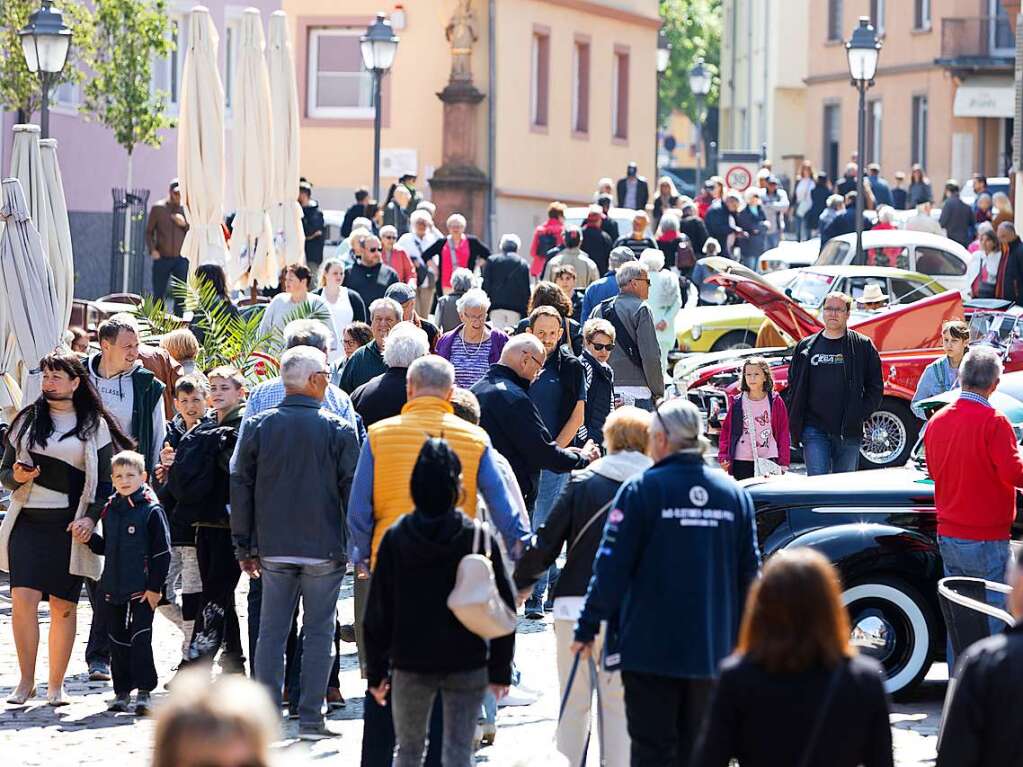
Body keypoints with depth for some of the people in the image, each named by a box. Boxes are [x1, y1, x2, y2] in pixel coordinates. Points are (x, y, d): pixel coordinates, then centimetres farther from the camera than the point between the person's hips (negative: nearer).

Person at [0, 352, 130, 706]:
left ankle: (56, 684, 12)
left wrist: (91, 518, -9)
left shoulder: (94, 426, 6)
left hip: (69, 527, -1)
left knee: (64, 606, 2)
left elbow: (104, 481, 6)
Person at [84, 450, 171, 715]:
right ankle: (122, 691, 18)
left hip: (142, 590, -6)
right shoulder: (110, 510, 11)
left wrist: (155, 587, -12)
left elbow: (162, 552, -8)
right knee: (118, 642, 10)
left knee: (140, 640, -6)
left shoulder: (151, 510, -8)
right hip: (113, 589, 6)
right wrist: (90, 539, 0)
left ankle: (144, 691, -2)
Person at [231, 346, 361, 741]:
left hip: (273, 548, 2)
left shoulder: (258, 426, 1)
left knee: (272, 631, 8)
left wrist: (245, 546, 12)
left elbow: (240, 488, 4)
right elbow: (353, 490, -4)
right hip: (324, 547, -2)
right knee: (318, 632, 4)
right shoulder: (339, 430, -6)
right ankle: (310, 717, 3)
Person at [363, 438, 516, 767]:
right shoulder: (479, 538, -5)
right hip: (468, 665, -1)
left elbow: (378, 612, -1)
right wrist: (500, 668, 7)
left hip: (410, 664, 1)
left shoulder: (395, 539, -3)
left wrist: (376, 671, 7)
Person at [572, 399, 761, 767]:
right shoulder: (734, 492, 6)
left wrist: (588, 627, -2)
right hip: (713, 650, 4)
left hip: (651, 644, -4)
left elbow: (611, 567, -10)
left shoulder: (642, 489, -8)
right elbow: (749, 572, 10)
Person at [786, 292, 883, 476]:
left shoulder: (863, 346, 6)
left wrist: (861, 415, -5)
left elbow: (875, 388, 8)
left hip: (849, 433, 0)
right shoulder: (806, 347, 11)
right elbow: (793, 386, 14)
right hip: (815, 430, 0)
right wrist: (795, 425, 4)